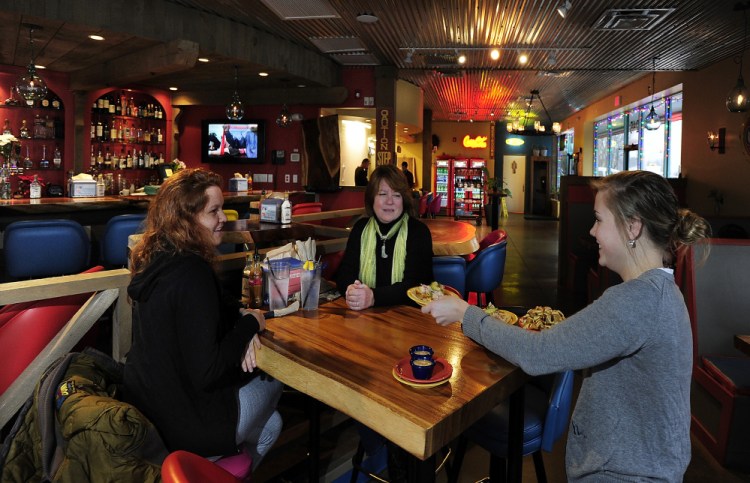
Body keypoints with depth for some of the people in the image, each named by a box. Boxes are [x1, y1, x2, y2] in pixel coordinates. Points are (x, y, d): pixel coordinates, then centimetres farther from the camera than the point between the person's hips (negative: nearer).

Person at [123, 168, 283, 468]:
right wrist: (250, 324, -16)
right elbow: (206, 373, -30)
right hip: (185, 425, -8)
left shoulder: (158, 257, 0)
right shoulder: (192, 273, -29)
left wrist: (241, 315, -7)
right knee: (274, 378, 19)